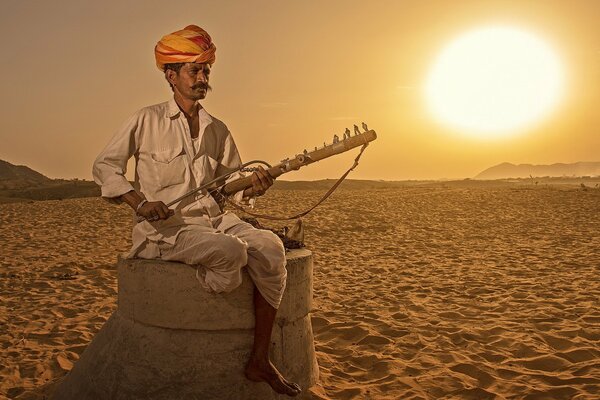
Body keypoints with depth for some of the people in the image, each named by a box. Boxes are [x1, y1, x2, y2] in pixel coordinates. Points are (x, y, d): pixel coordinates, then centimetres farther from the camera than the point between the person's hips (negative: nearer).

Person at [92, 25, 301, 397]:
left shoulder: (217, 130, 14)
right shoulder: (147, 121, 1)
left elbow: (232, 182, 16)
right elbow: (104, 166, 4)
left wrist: (252, 187, -9)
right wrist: (141, 202, -12)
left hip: (215, 219, 5)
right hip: (165, 227, -5)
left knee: (271, 247, -21)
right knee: (230, 251, -33)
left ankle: (260, 359, -13)